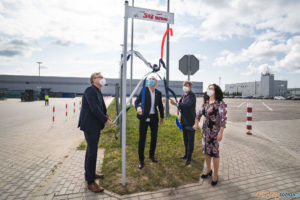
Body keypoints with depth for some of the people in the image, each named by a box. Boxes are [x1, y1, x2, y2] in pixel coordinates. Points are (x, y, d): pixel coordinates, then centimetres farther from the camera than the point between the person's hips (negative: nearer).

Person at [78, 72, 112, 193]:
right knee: (92, 152, -3)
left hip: (95, 125, 10)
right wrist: (105, 120, -17)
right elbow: (94, 108, -23)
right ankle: (90, 182, 10)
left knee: (91, 150, 20)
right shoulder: (90, 90, -16)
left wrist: (106, 116, -1)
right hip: (90, 125, -10)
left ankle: (90, 173, 37)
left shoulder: (98, 92, 13)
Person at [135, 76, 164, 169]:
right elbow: (137, 101, -12)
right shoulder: (144, 90, -7)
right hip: (144, 117, -4)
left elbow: (160, 105, 14)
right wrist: (138, 108, -34)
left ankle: (152, 155, 35)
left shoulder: (158, 93, 5)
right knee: (142, 138, 1)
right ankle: (141, 160, 15)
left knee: (154, 137, 13)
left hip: (154, 117, 4)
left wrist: (162, 117, 21)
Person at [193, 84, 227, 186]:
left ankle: (215, 175, 23)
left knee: (215, 152, 4)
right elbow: (199, 113, 13)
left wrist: (221, 132, -18)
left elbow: (223, 118, -15)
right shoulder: (205, 102, 5)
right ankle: (208, 170, 37)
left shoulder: (220, 103, -13)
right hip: (205, 129, 6)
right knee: (206, 150, 16)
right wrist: (196, 123, 1)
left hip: (215, 130, -6)